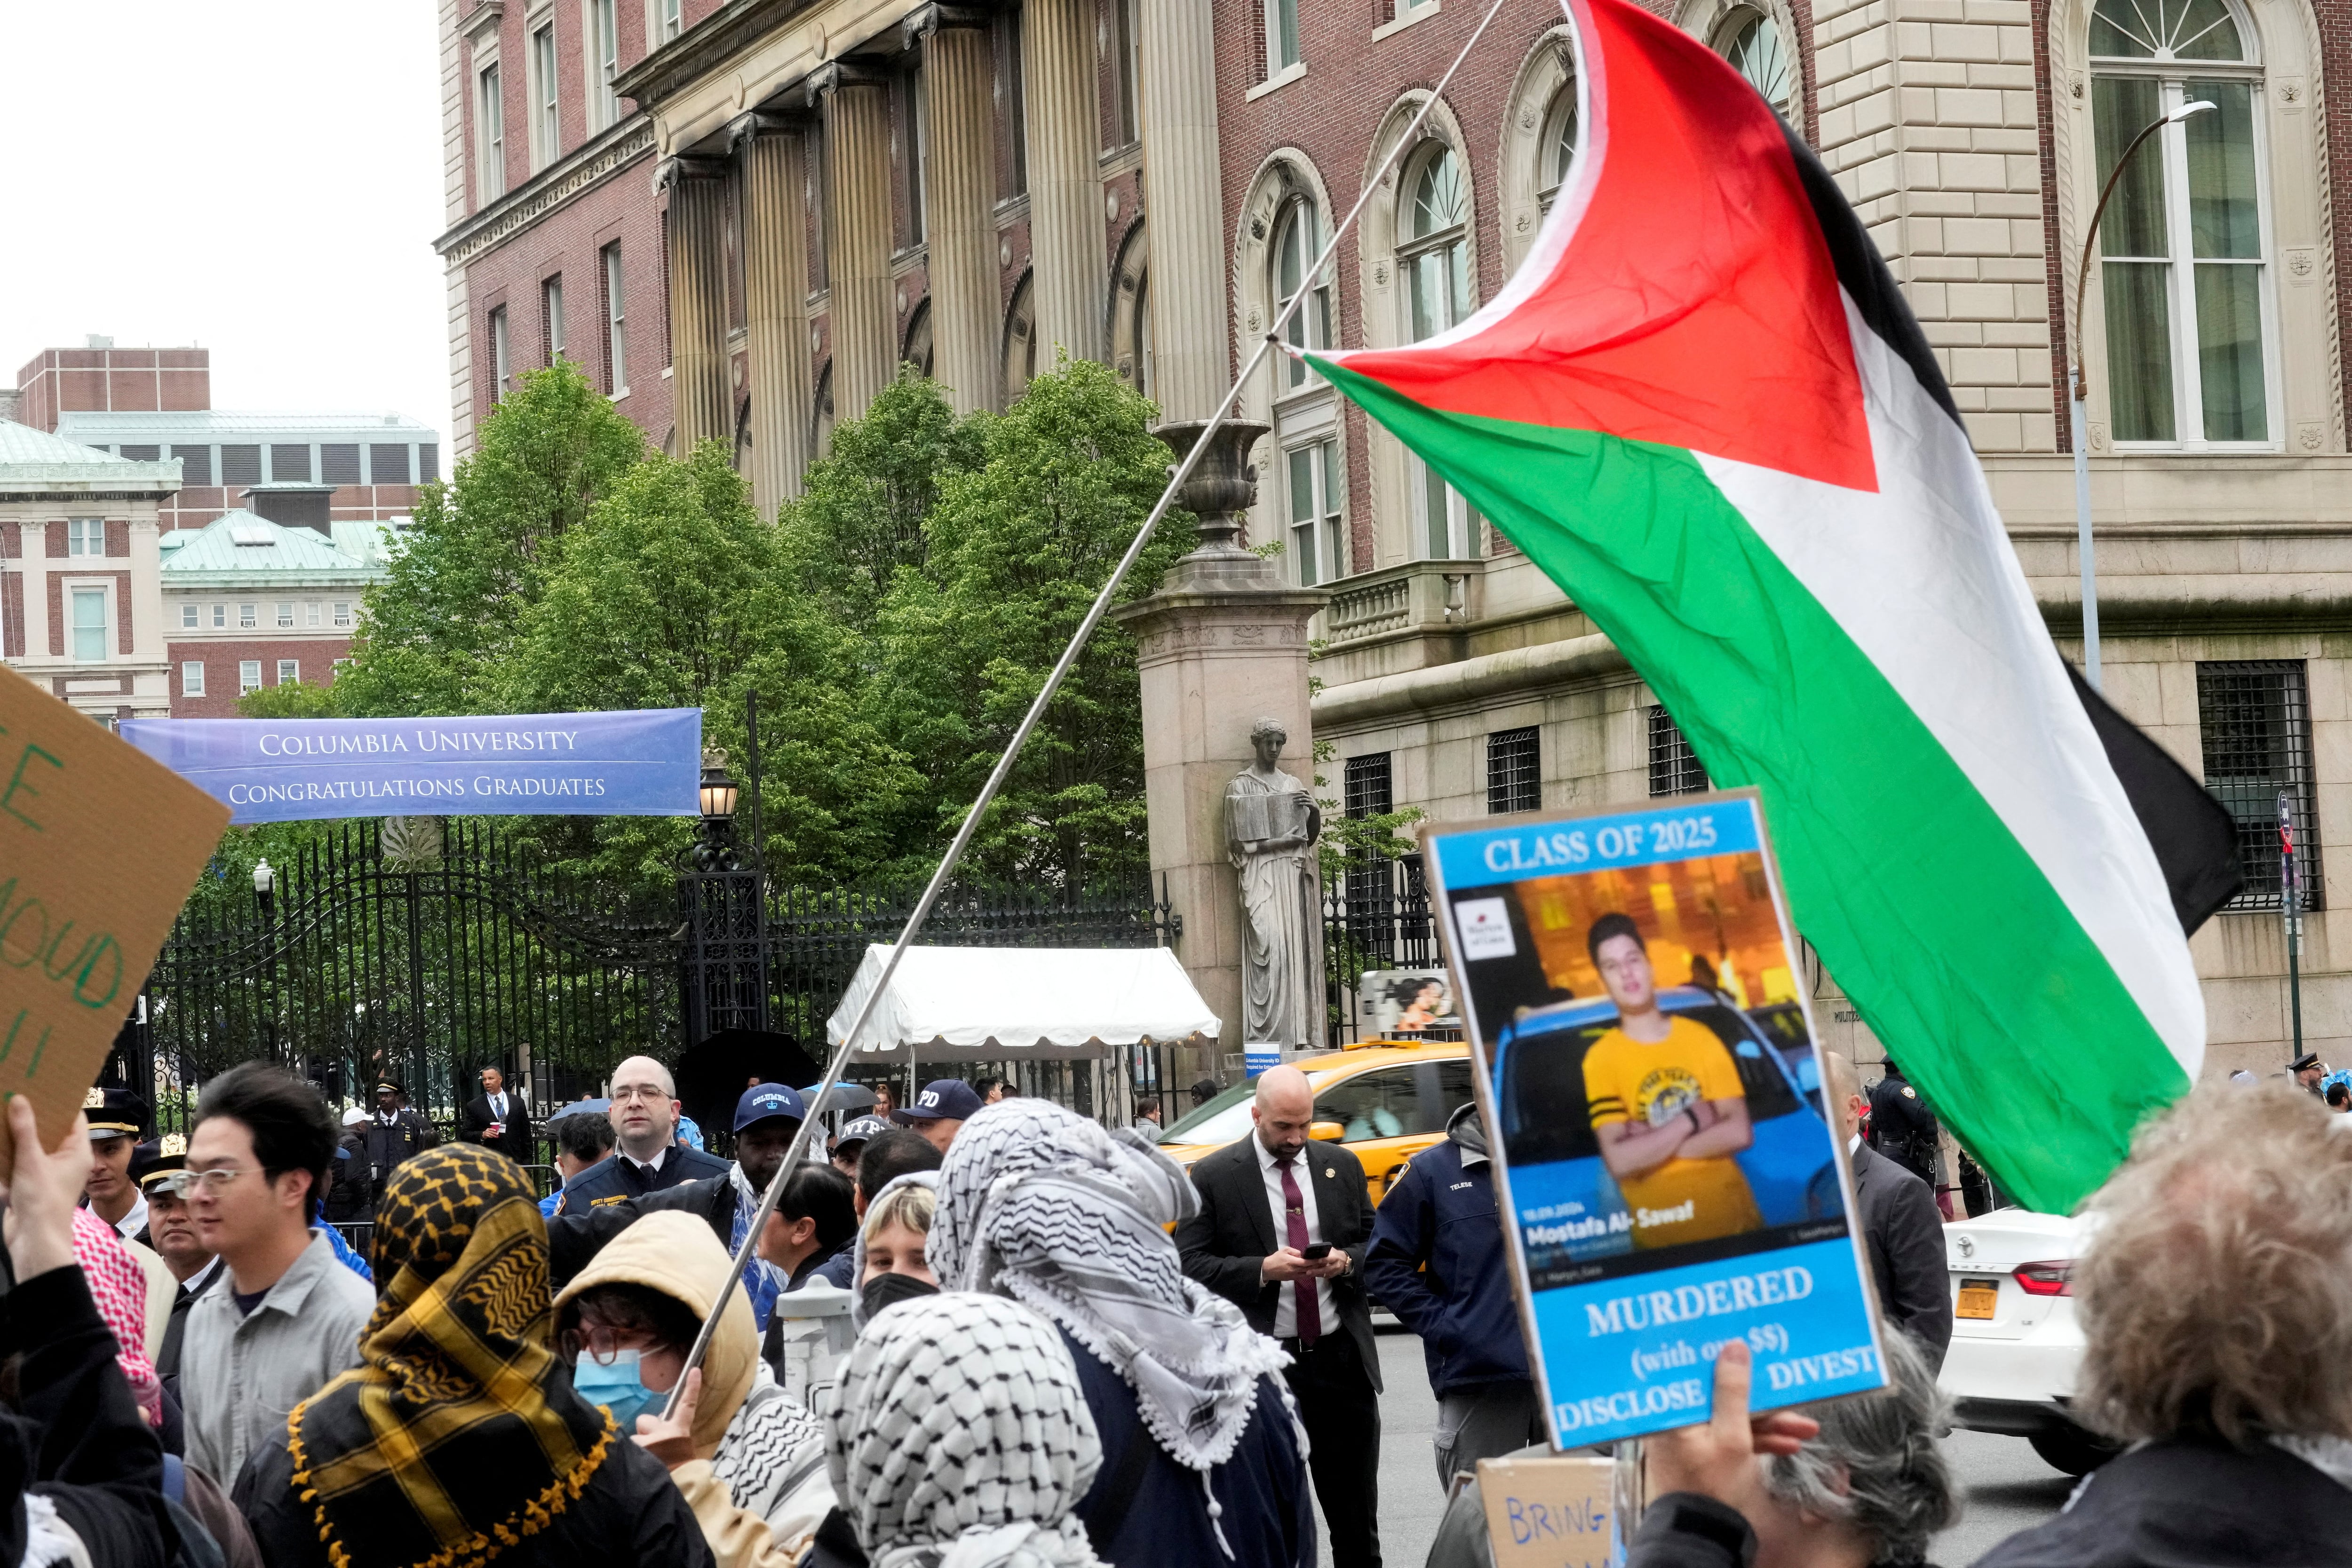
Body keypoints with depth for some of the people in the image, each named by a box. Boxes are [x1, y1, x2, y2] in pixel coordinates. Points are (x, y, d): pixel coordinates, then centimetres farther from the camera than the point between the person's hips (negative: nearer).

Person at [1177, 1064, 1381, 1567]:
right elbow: (1189, 1266, -6)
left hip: (1342, 1357, 3)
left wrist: (1347, 1262, -7)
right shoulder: (1214, 1177, -3)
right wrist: (1262, 1270, -19)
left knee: (1356, 1511, 11)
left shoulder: (1342, 1166, 9)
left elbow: (1377, 1245, 15)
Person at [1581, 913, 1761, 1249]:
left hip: (1734, 1218, 2)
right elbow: (1619, 1161, -17)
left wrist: (1650, 1143, -12)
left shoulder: (1701, 1037, 2)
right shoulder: (1600, 1058, -6)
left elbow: (1740, 1132, -7)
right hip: (1661, 1233, -2)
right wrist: (1691, 1121, -11)